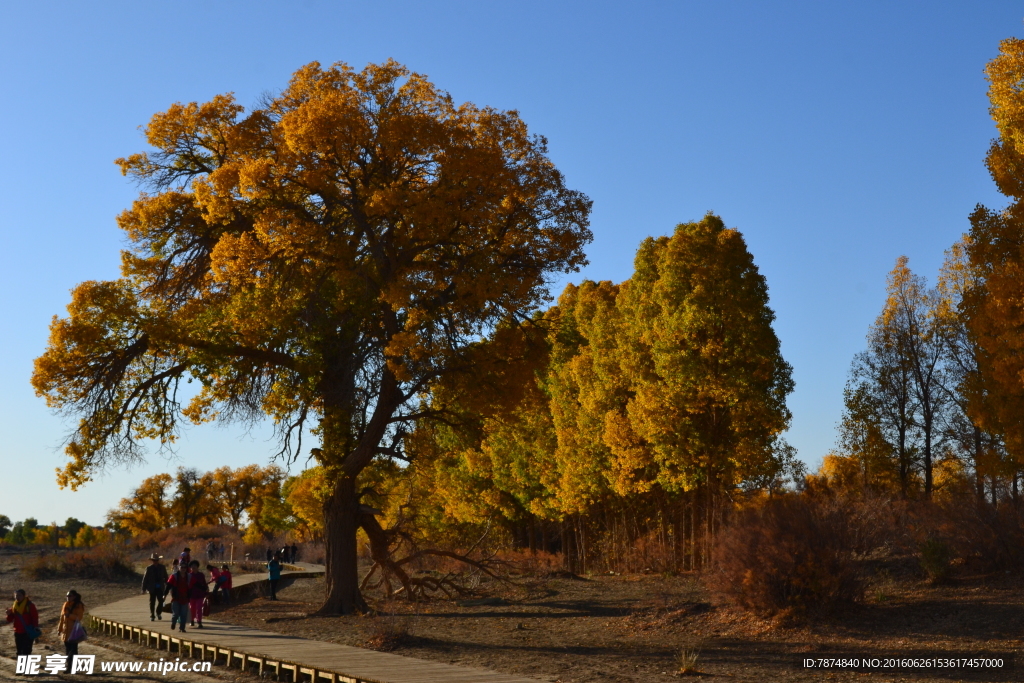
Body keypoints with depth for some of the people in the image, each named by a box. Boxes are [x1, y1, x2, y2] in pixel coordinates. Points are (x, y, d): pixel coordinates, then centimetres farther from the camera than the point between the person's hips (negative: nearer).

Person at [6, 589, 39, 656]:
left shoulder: (30, 606, -8)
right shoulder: (14, 606, 7)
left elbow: (35, 618, -8)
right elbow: (10, 619, 13)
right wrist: (9, 614, -9)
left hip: (28, 633, -6)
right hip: (18, 633, 6)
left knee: (26, 652, -10)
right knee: (20, 652, 12)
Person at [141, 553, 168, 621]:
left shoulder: (162, 567, 5)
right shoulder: (149, 568, -2)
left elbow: (166, 577, 12)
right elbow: (145, 579, -1)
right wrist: (144, 588, -3)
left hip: (160, 588, 2)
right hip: (152, 588, -1)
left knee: (161, 601, -4)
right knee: (152, 602, 3)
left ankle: (158, 613, 20)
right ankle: (152, 616, 13)